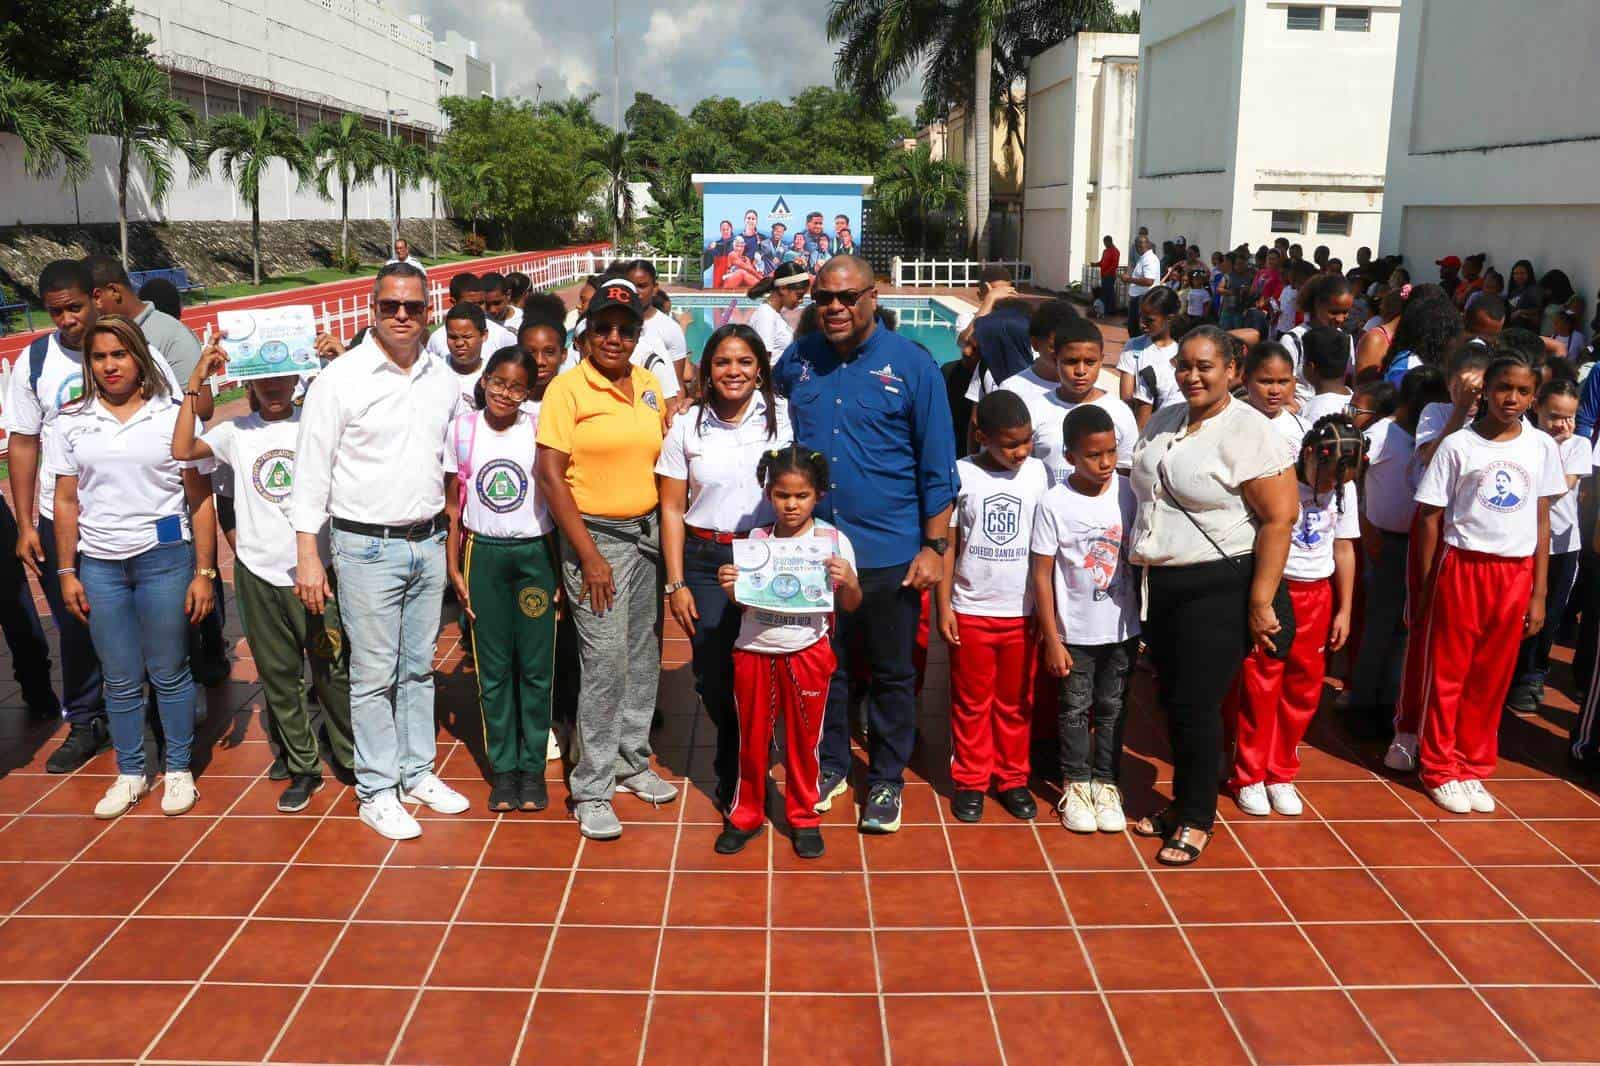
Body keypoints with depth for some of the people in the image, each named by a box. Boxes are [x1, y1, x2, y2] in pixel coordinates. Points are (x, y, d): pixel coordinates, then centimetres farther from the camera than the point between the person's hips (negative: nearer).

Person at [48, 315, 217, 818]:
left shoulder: (172, 416, -2)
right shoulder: (72, 421, 7)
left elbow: (200, 500, -3)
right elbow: (66, 502, 9)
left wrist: (204, 572, -6)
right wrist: (67, 572, 5)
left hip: (164, 556, -3)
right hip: (99, 563, 3)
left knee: (169, 673, 5)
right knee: (120, 679, 10)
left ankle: (178, 770, 19)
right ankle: (129, 774, 23)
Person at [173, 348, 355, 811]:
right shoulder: (236, 432, 5)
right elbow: (182, 450, -10)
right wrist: (194, 386, -10)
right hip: (257, 573, 3)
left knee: (332, 670, 4)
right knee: (278, 676, 11)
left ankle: (355, 759, 18)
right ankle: (302, 768, 23)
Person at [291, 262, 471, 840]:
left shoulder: (444, 380, 6)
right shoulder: (341, 377, -8)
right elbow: (311, 470, -8)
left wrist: (451, 536, 12)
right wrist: (307, 554, -11)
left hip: (428, 543, 5)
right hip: (367, 547, -5)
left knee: (419, 667, 15)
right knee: (374, 675, 2)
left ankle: (418, 772, 28)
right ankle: (376, 790, 14)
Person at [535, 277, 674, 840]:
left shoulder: (650, 385, 8)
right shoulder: (568, 388, -9)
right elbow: (550, 476, -12)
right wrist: (589, 557, -15)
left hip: (647, 531, 6)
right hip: (596, 535, -6)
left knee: (643, 655, 12)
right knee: (605, 662, -7)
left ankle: (632, 761, 29)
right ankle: (592, 790, 6)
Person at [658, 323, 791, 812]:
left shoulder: (785, 417, -1)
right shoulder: (687, 426, 4)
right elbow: (672, 510, 6)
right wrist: (676, 583, 1)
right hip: (705, 560, 1)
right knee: (713, 678, 4)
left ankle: (736, 777, 25)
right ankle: (737, 774, 32)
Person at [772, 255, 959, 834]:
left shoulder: (911, 365, -7)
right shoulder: (797, 359, 3)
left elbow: (938, 466, -5)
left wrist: (935, 545, -8)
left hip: (890, 551, -3)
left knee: (891, 673, 11)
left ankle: (886, 780, 28)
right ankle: (828, 765, 35)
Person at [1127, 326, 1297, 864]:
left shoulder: (1250, 432, -12)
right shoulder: (1164, 421, 9)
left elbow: (1279, 519, -15)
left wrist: (1260, 602, -18)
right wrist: (1145, 574, 14)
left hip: (1218, 588, -6)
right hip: (1162, 583, 7)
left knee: (1196, 704, -1)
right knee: (1172, 699, 13)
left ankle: (1197, 819, 16)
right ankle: (1181, 802, 30)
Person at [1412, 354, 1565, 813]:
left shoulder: (1542, 447, 4)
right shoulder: (1458, 445, -5)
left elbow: (1542, 522, 7)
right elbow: (1429, 516, -1)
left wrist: (1538, 593, 4)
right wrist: (1427, 584, -3)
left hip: (1516, 574, 3)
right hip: (1462, 567, -2)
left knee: (1492, 678, 10)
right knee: (1448, 674, 6)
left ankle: (1473, 768, 24)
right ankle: (1440, 770, 19)